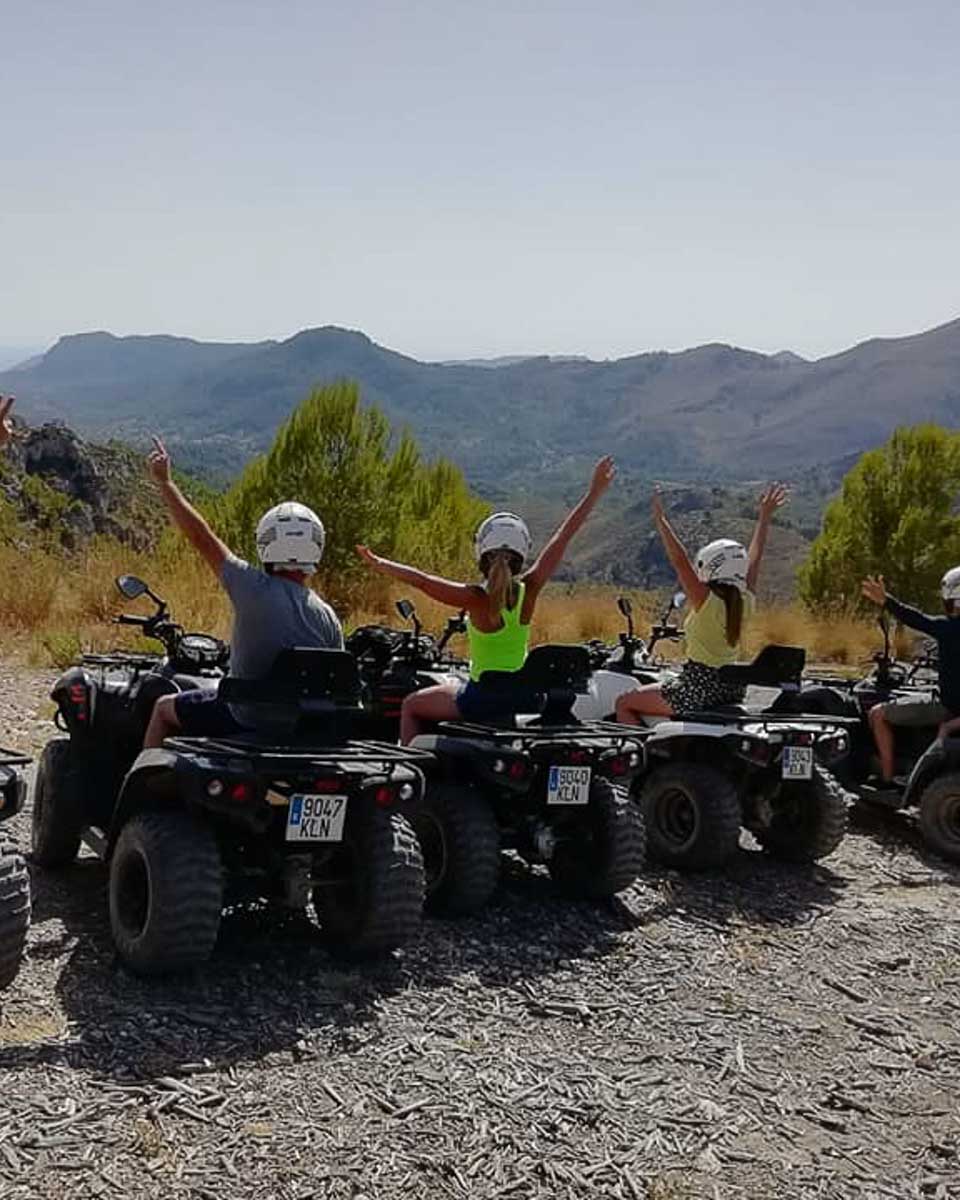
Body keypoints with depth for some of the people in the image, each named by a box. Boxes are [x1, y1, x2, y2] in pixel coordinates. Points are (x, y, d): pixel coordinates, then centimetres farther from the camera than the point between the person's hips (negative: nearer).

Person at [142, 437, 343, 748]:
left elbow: (201, 537, -12)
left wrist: (164, 482, -1)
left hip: (245, 722, -5)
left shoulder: (255, 590, -21)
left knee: (164, 708, 19)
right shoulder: (328, 617, -8)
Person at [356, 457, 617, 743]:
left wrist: (378, 563, -8)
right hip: (526, 698, 4)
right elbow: (563, 537, -8)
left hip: (482, 698, -4)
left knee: (411, 706, 20)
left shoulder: (477, 598, -20)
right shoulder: (529, 590, -11)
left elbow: (420, 580, -19)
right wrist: (595, 492, -5)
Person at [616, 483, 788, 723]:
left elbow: (680, 560, -22)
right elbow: (754, 557, 10)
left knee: (624, 703, 6)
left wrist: (660, 519, -19)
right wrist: (764, 517, 18)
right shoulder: (745, 603, -1)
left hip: (698, 687, -8)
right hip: (733, 690, 8)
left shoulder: (707, 602, -18)